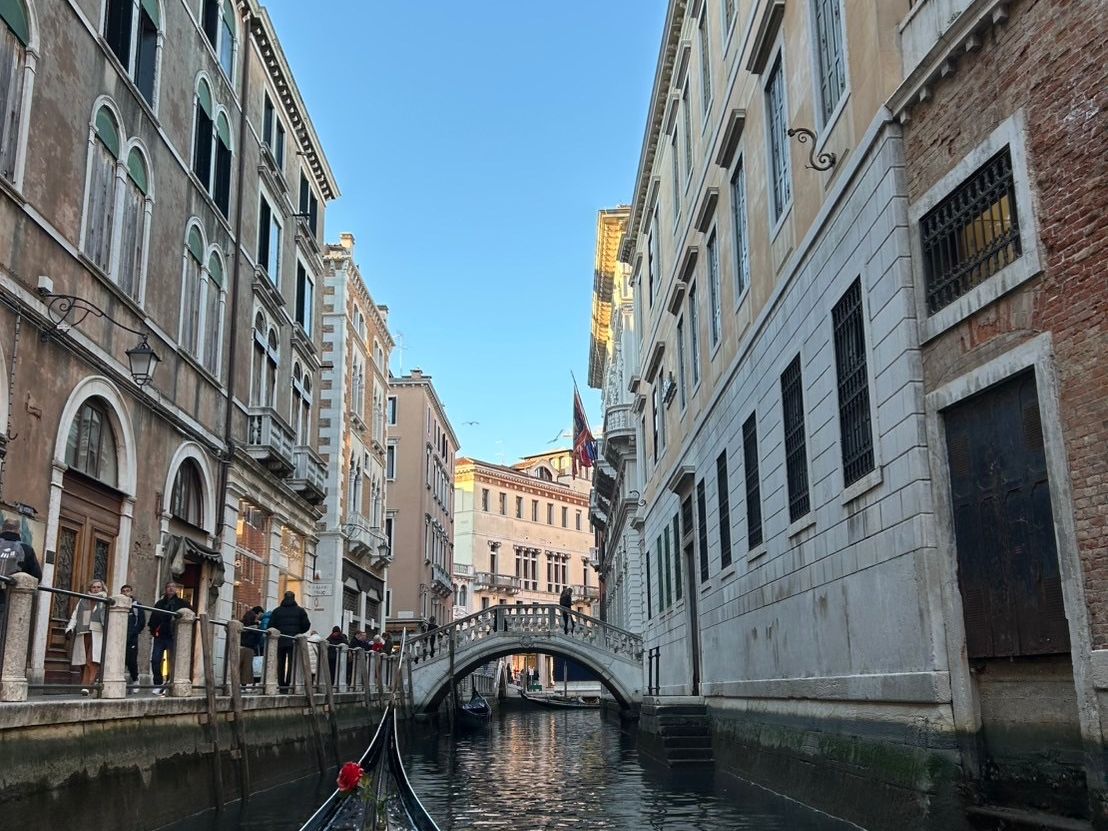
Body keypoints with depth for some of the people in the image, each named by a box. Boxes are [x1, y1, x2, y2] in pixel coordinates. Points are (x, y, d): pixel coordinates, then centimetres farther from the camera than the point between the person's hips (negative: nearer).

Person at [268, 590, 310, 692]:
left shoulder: (277, 611, 6)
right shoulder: (300, 611, 4)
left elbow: (270, 626, 2)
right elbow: (306, 625, 0)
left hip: (280, 641, 1)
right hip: (293, 641, -1)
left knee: (281, 664, 10)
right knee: (291, 663, -1)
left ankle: (281, 685, 10)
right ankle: (286, 685, -10)